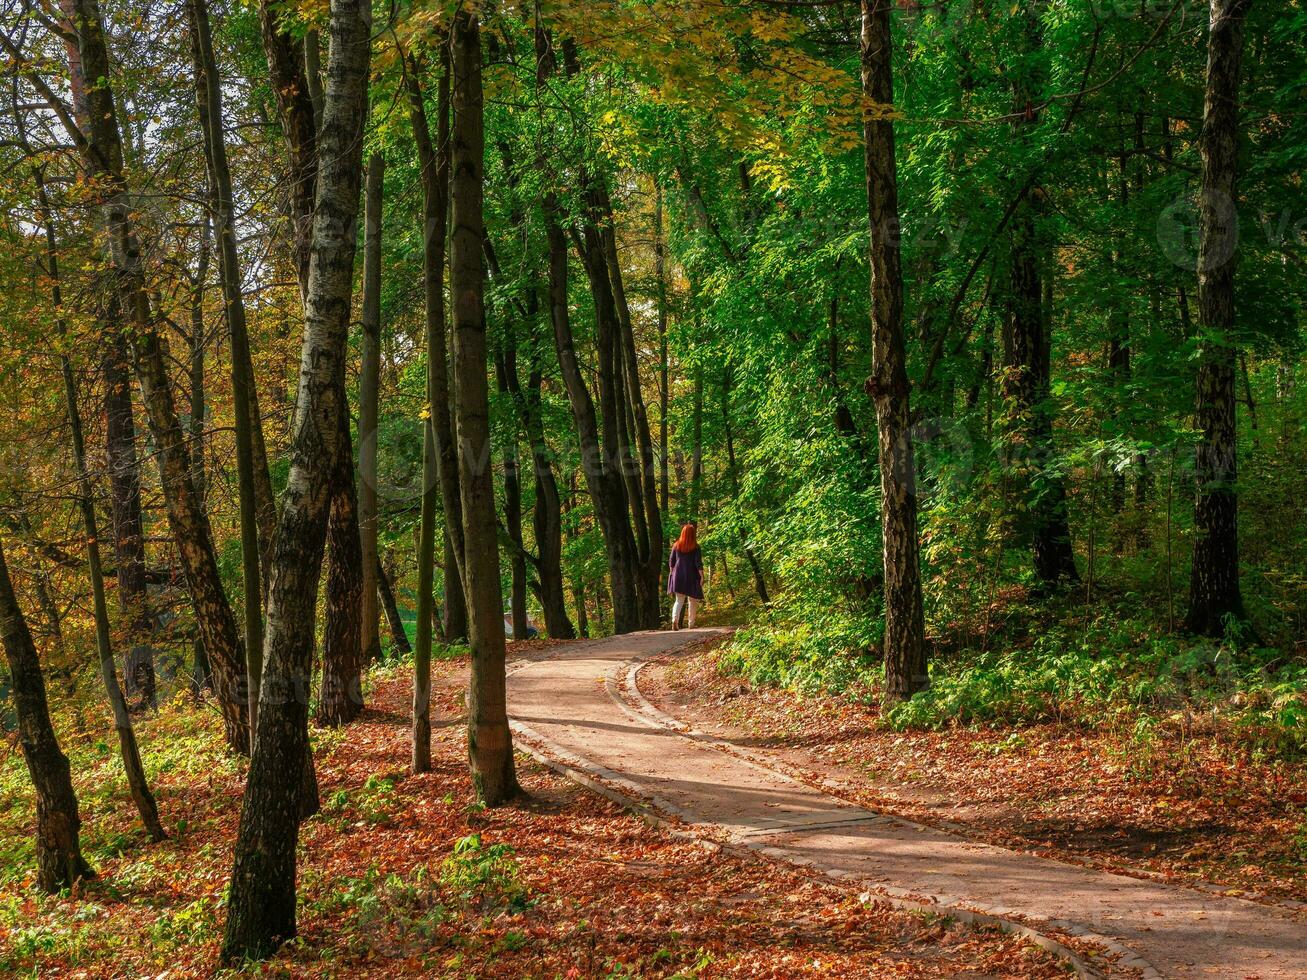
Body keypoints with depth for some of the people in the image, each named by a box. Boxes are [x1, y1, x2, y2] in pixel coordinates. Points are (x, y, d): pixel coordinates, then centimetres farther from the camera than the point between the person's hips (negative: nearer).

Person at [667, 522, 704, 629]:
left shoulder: (676, 546, 2)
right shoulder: (695, 547, -8)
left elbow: (671, 562, 7)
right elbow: (699, 564, -10)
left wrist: (671, 572, 19)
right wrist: (701, 576, -6)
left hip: (678, 576, 3)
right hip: (691, 576, -3)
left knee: (679, 600, 7)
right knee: (693, 601, 11)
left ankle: (675, 619, -17)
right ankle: (691, 624, 14)